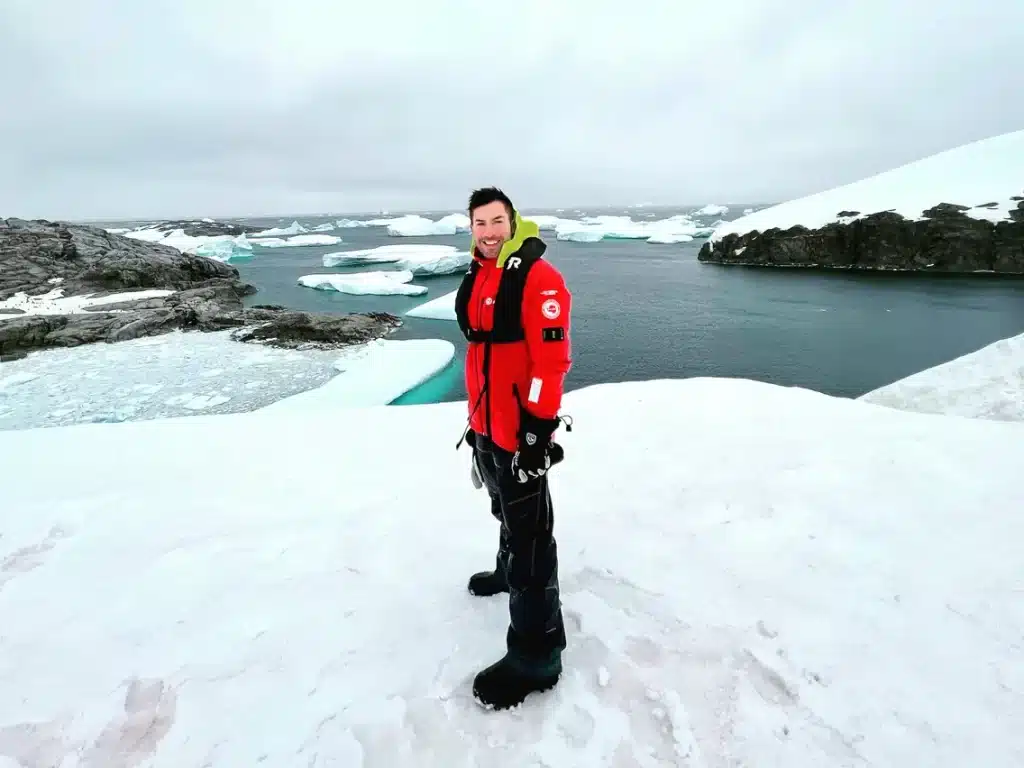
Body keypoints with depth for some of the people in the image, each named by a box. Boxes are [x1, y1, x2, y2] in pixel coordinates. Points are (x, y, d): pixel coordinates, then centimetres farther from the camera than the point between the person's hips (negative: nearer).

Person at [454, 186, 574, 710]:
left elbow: (552, 358, -20)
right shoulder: (476, 277, 12)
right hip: (487, 423, 9)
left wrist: (538, 428, -21)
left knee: (529, 532, -3)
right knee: (506, 512, 28)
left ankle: (536, 654, 9)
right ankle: (509, 572, 53)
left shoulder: (537, 276, -15)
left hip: (521, 429, -8)